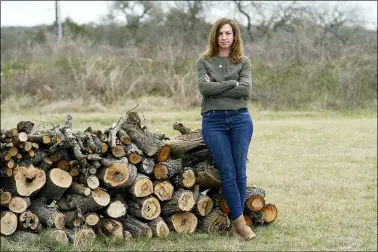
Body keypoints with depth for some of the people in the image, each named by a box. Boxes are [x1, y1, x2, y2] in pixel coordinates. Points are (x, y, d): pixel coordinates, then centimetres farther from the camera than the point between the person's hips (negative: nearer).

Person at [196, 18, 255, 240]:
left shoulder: (244, 61, 8)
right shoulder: (204, 61, 7)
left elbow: (245, 90, -8)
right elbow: (204, 87, -10)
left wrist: (217, 87, -8)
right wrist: (232, 83, -8)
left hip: (240, 119, 1)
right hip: (213, 121, -1)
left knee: (240, 173, 0)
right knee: (228, 174, -4)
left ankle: (235, 224, 8)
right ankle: (241, 222, 1)